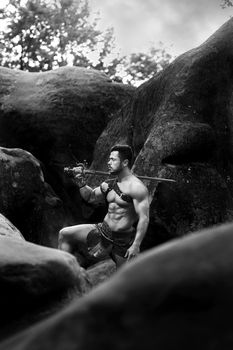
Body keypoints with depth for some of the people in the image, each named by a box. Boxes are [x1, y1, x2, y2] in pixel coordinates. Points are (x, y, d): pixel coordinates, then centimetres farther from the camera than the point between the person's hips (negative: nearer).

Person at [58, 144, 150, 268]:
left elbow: (144, 218, -22)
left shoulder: (136, 187, -18)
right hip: (103, 230, 8)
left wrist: (136, 245, -27)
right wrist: (81, 183, 3)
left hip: (123, 239, -8)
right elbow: (90, 197, 22)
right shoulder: (110, 184, 6)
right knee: (65, 234, 5)